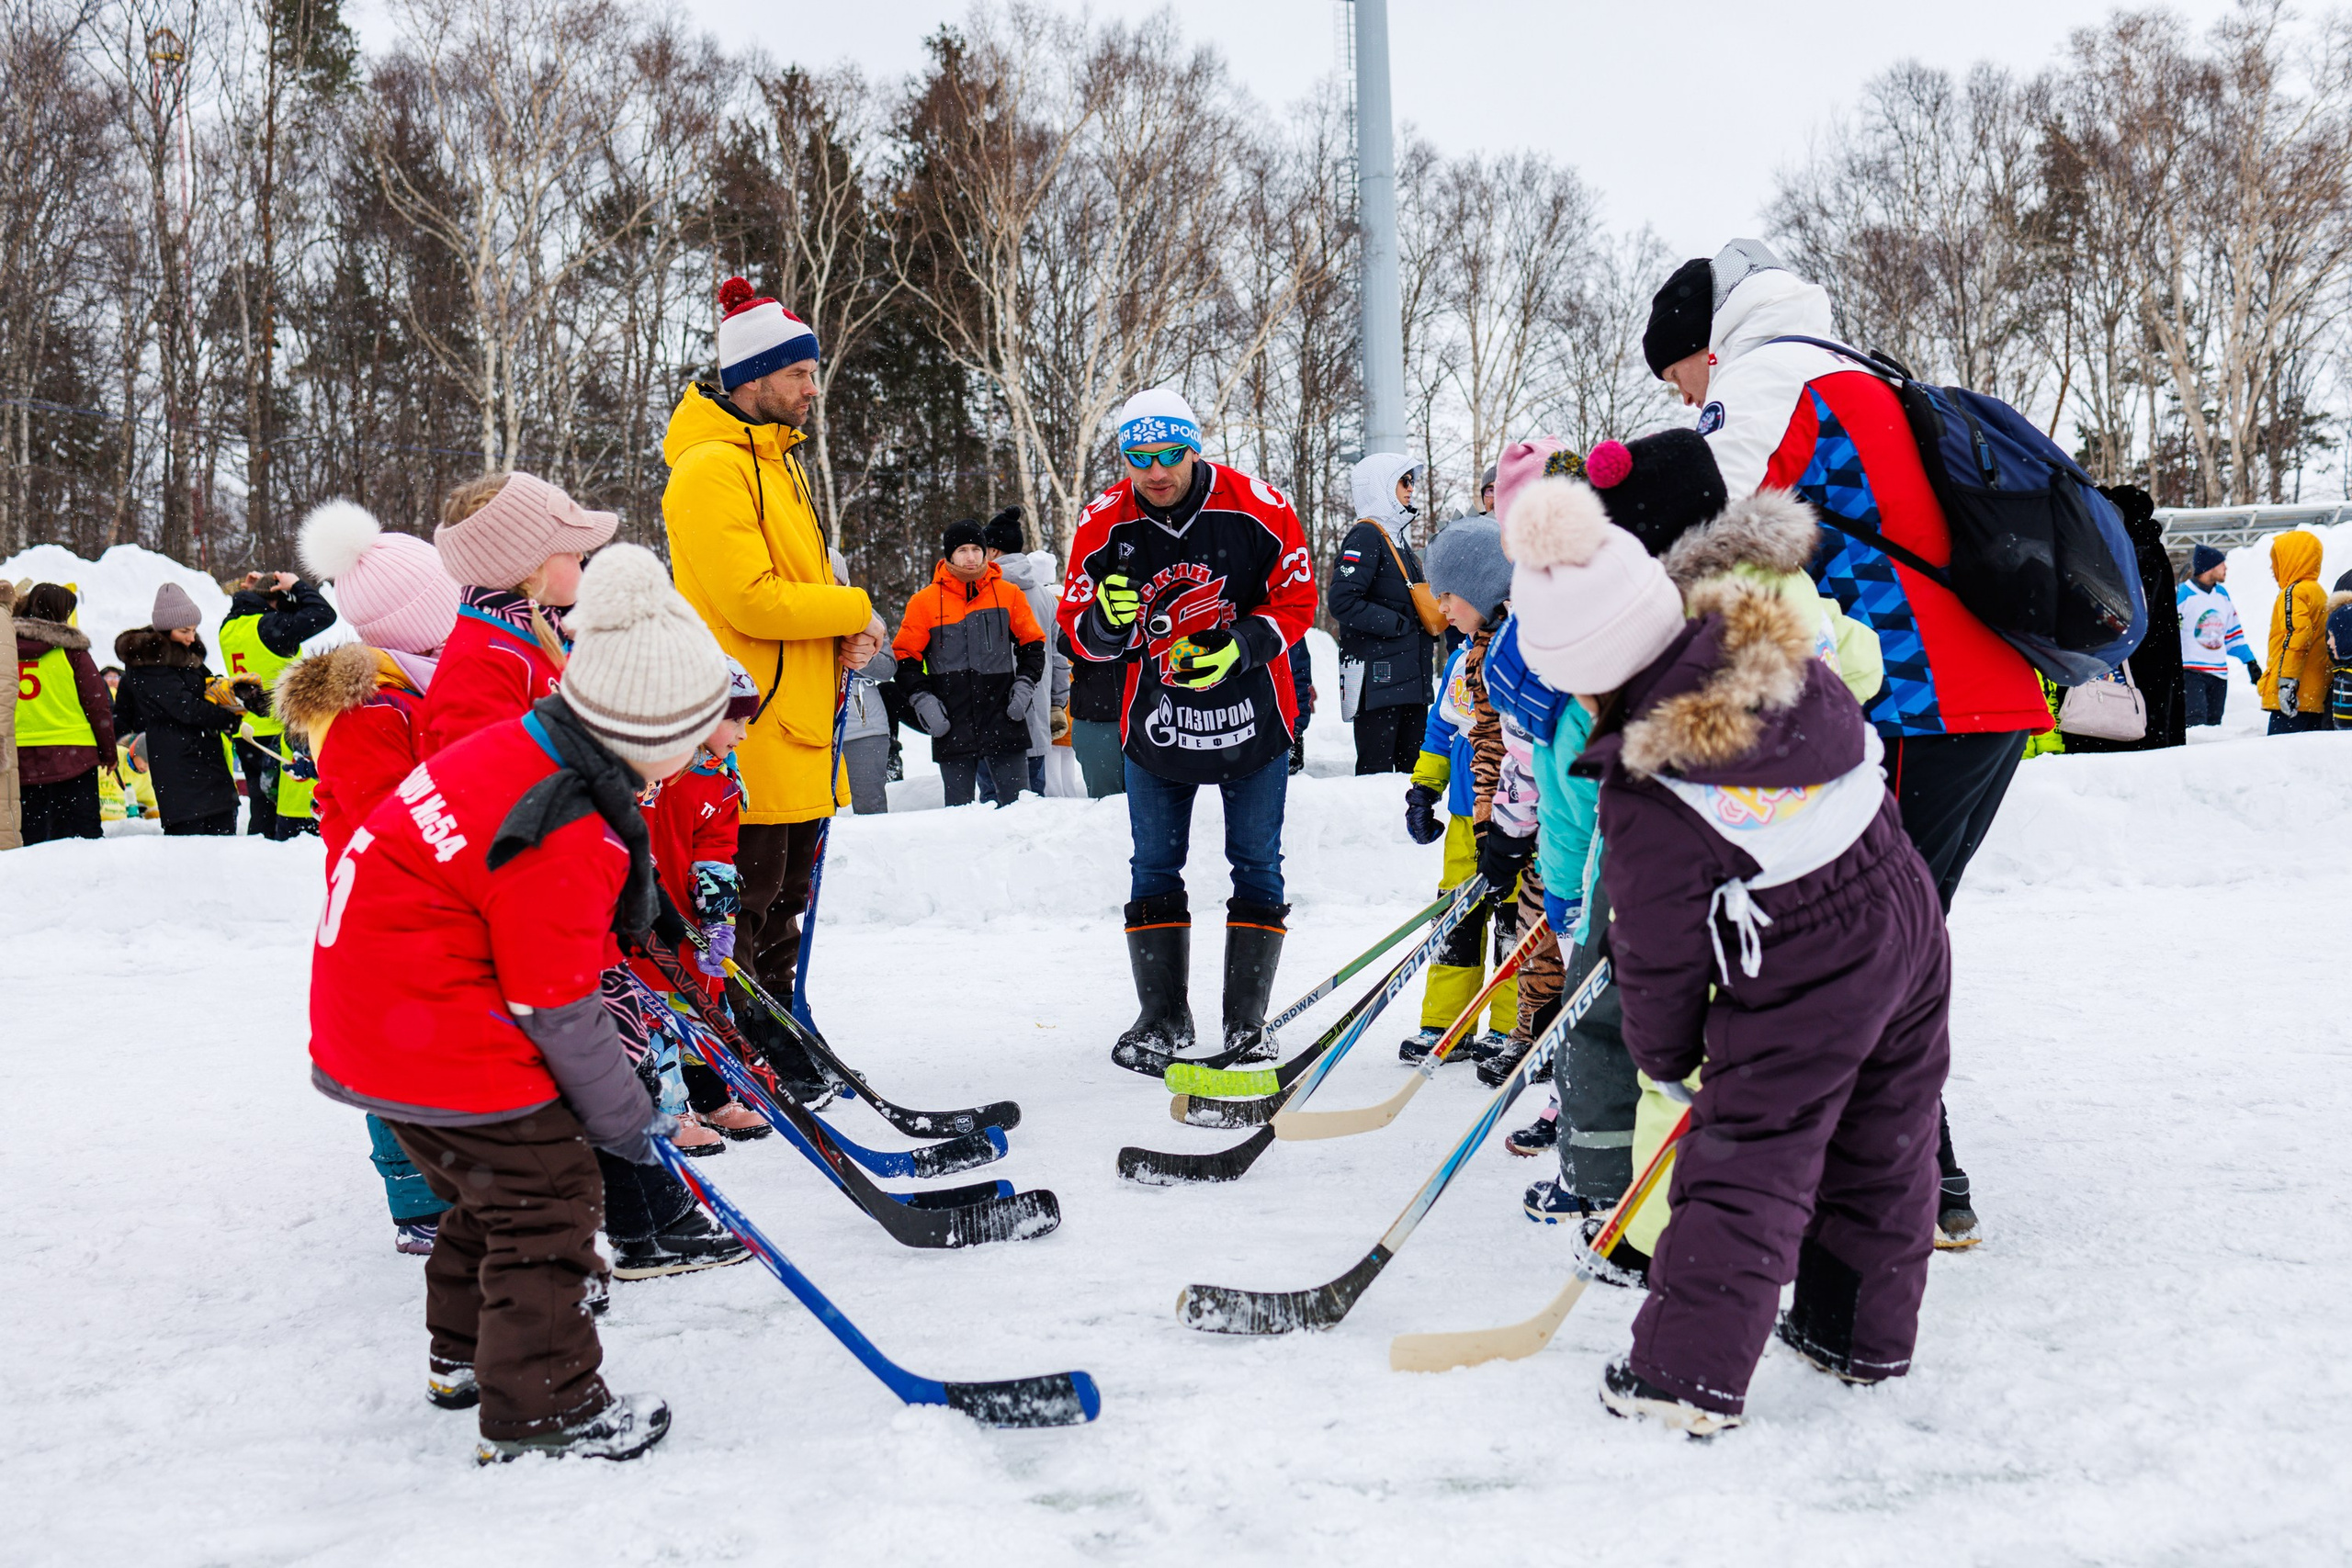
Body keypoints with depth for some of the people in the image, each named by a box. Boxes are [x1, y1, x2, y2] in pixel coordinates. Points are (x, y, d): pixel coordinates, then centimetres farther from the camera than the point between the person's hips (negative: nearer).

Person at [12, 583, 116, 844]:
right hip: (71, 755, -3)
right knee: (80, 831, 0)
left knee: (30, 833, 8)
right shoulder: (70, 649, -5)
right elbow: (98, 705, -4)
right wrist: (108, 752, 6)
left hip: (20, 758, 3)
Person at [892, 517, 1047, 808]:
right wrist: (922, 700, -5)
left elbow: (1032, 644, 14)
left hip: (1005, 722, 1)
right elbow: (905, 656, 5)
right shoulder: (925, 601, 1)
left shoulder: (1009, 595, 5)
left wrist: (1025, 685, 2)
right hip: (952, 728, 0)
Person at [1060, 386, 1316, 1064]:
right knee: (1154, 868, 7)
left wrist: (1242, 647, -22)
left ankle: (1246, 1021, 13)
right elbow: (1077, 629, -4)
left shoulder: (1258, 507, -14)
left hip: (1251, 713, -1)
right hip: (1155, 720, 2)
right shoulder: (1103, 523, -10)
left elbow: (1297, 599, -5)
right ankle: (1163, 1015, 20)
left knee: (1256, 866, 3)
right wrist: (1107, 622, -28)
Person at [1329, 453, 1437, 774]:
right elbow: (1343, 602, -20)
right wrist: (1397, 625, -17)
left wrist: (1426, 632, 11)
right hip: (1378, 676, -9)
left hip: (1410, 674, 9)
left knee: (1413, 767, 11)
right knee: (1376, 770, -7)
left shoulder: (1395, 537, 20)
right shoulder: (1366, 536, -9)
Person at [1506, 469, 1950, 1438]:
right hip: (1906, 920, 7)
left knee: (1747, 1166, 2)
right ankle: (1866, 1332, 34)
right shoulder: (1794, 667, -7)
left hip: (1801, 992, -7)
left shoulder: (1646, 804, -22)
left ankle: (1687, 1373, 5)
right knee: (1882, 1147, 19)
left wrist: (1664, 1053, 7)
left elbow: (1657, 956, -11)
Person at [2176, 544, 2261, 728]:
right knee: (2195, 725, -17)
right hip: (2190, 671, -7)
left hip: (2219, 674, 7)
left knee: (2213, 725, 8)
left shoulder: (2223, 595, 14)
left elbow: (2233, 632, 22)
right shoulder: (2183, 595, -9)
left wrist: (2250, 662, 20)